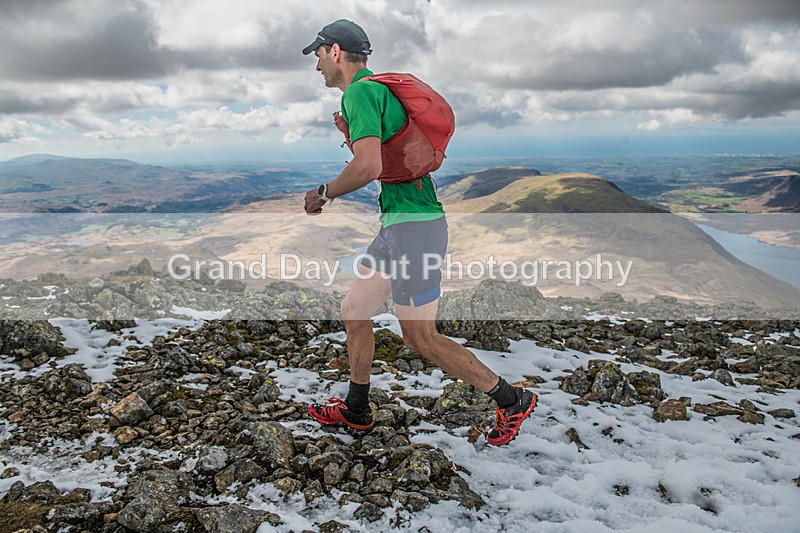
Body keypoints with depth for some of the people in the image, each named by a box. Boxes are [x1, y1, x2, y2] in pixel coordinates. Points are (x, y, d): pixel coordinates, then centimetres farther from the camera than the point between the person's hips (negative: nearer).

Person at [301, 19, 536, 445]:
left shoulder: (359, 92, -12)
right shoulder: (380, 89, 19)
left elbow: (368, 167, -25)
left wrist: (324, 193, -10)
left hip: (413, 226, -10)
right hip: (398, 223, 10)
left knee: (420, 338, -3)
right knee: (354, 310, 16)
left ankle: (511, 400, 11)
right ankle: (356, 411, 31)